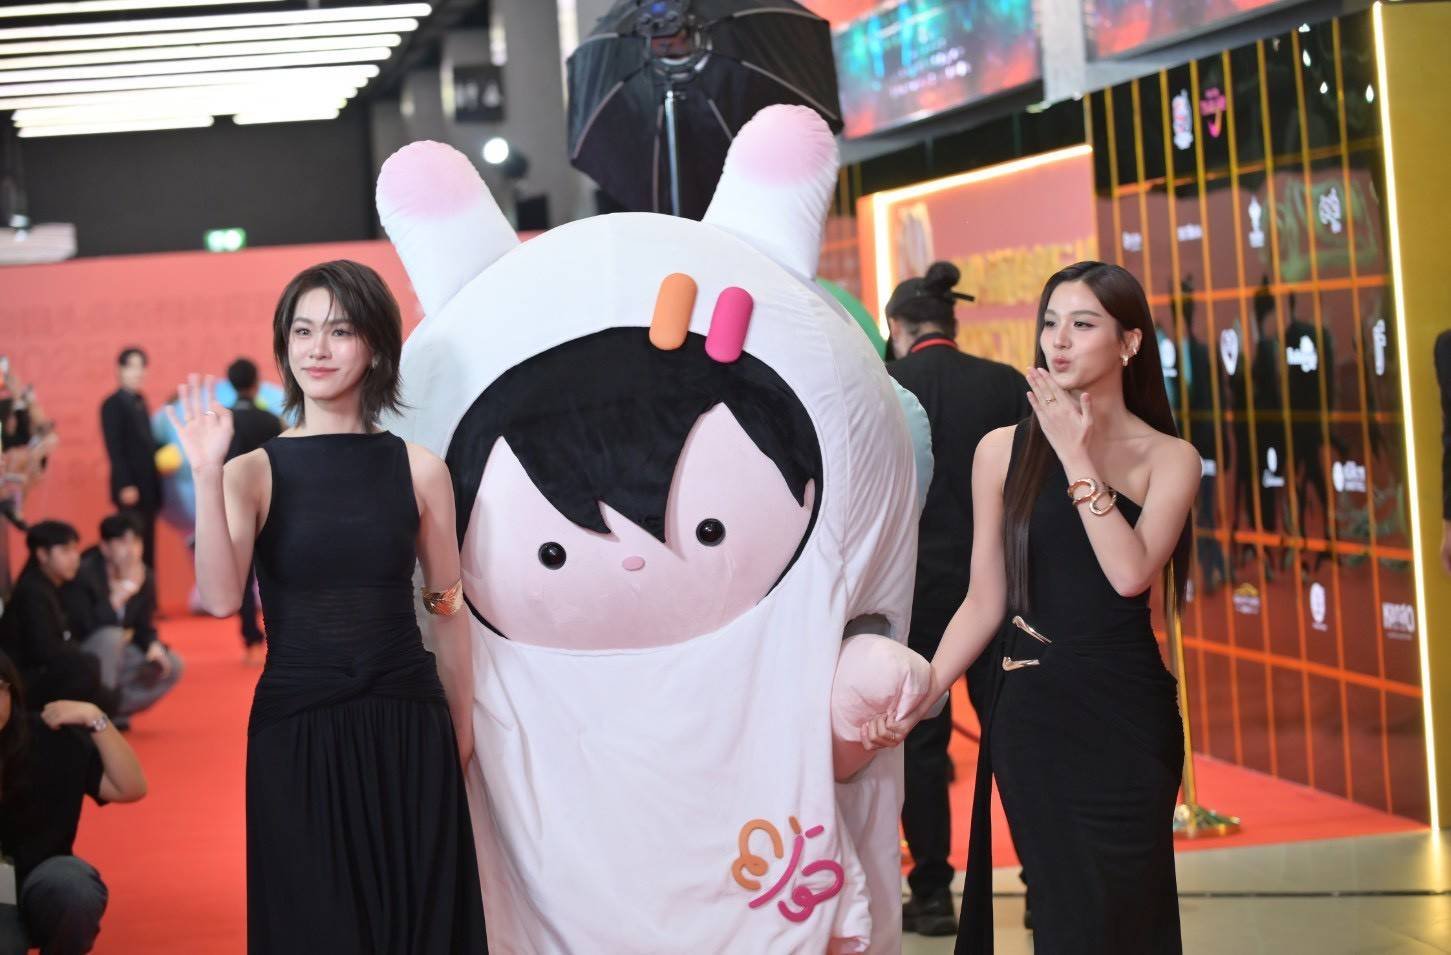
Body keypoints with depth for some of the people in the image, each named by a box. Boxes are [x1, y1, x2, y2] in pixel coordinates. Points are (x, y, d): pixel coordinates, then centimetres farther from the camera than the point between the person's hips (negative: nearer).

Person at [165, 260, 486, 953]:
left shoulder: (420, 471, 1)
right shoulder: (253, 473, -2)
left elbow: (448, 610, 8)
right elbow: (220, 600, -16)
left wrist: (461, 731, 12)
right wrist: (207, 475, -23)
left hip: (407, 729, 1)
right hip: (297, 731, -1)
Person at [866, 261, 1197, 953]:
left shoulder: (1169, 457, 1)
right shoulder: (1004, 452, 2)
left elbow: (1130, 572, -16)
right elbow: (985, 603, 2)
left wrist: (1076, 456, -14)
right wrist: (923, 692, -10)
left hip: (1127, 715, 0)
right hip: (1032, 711, 0)